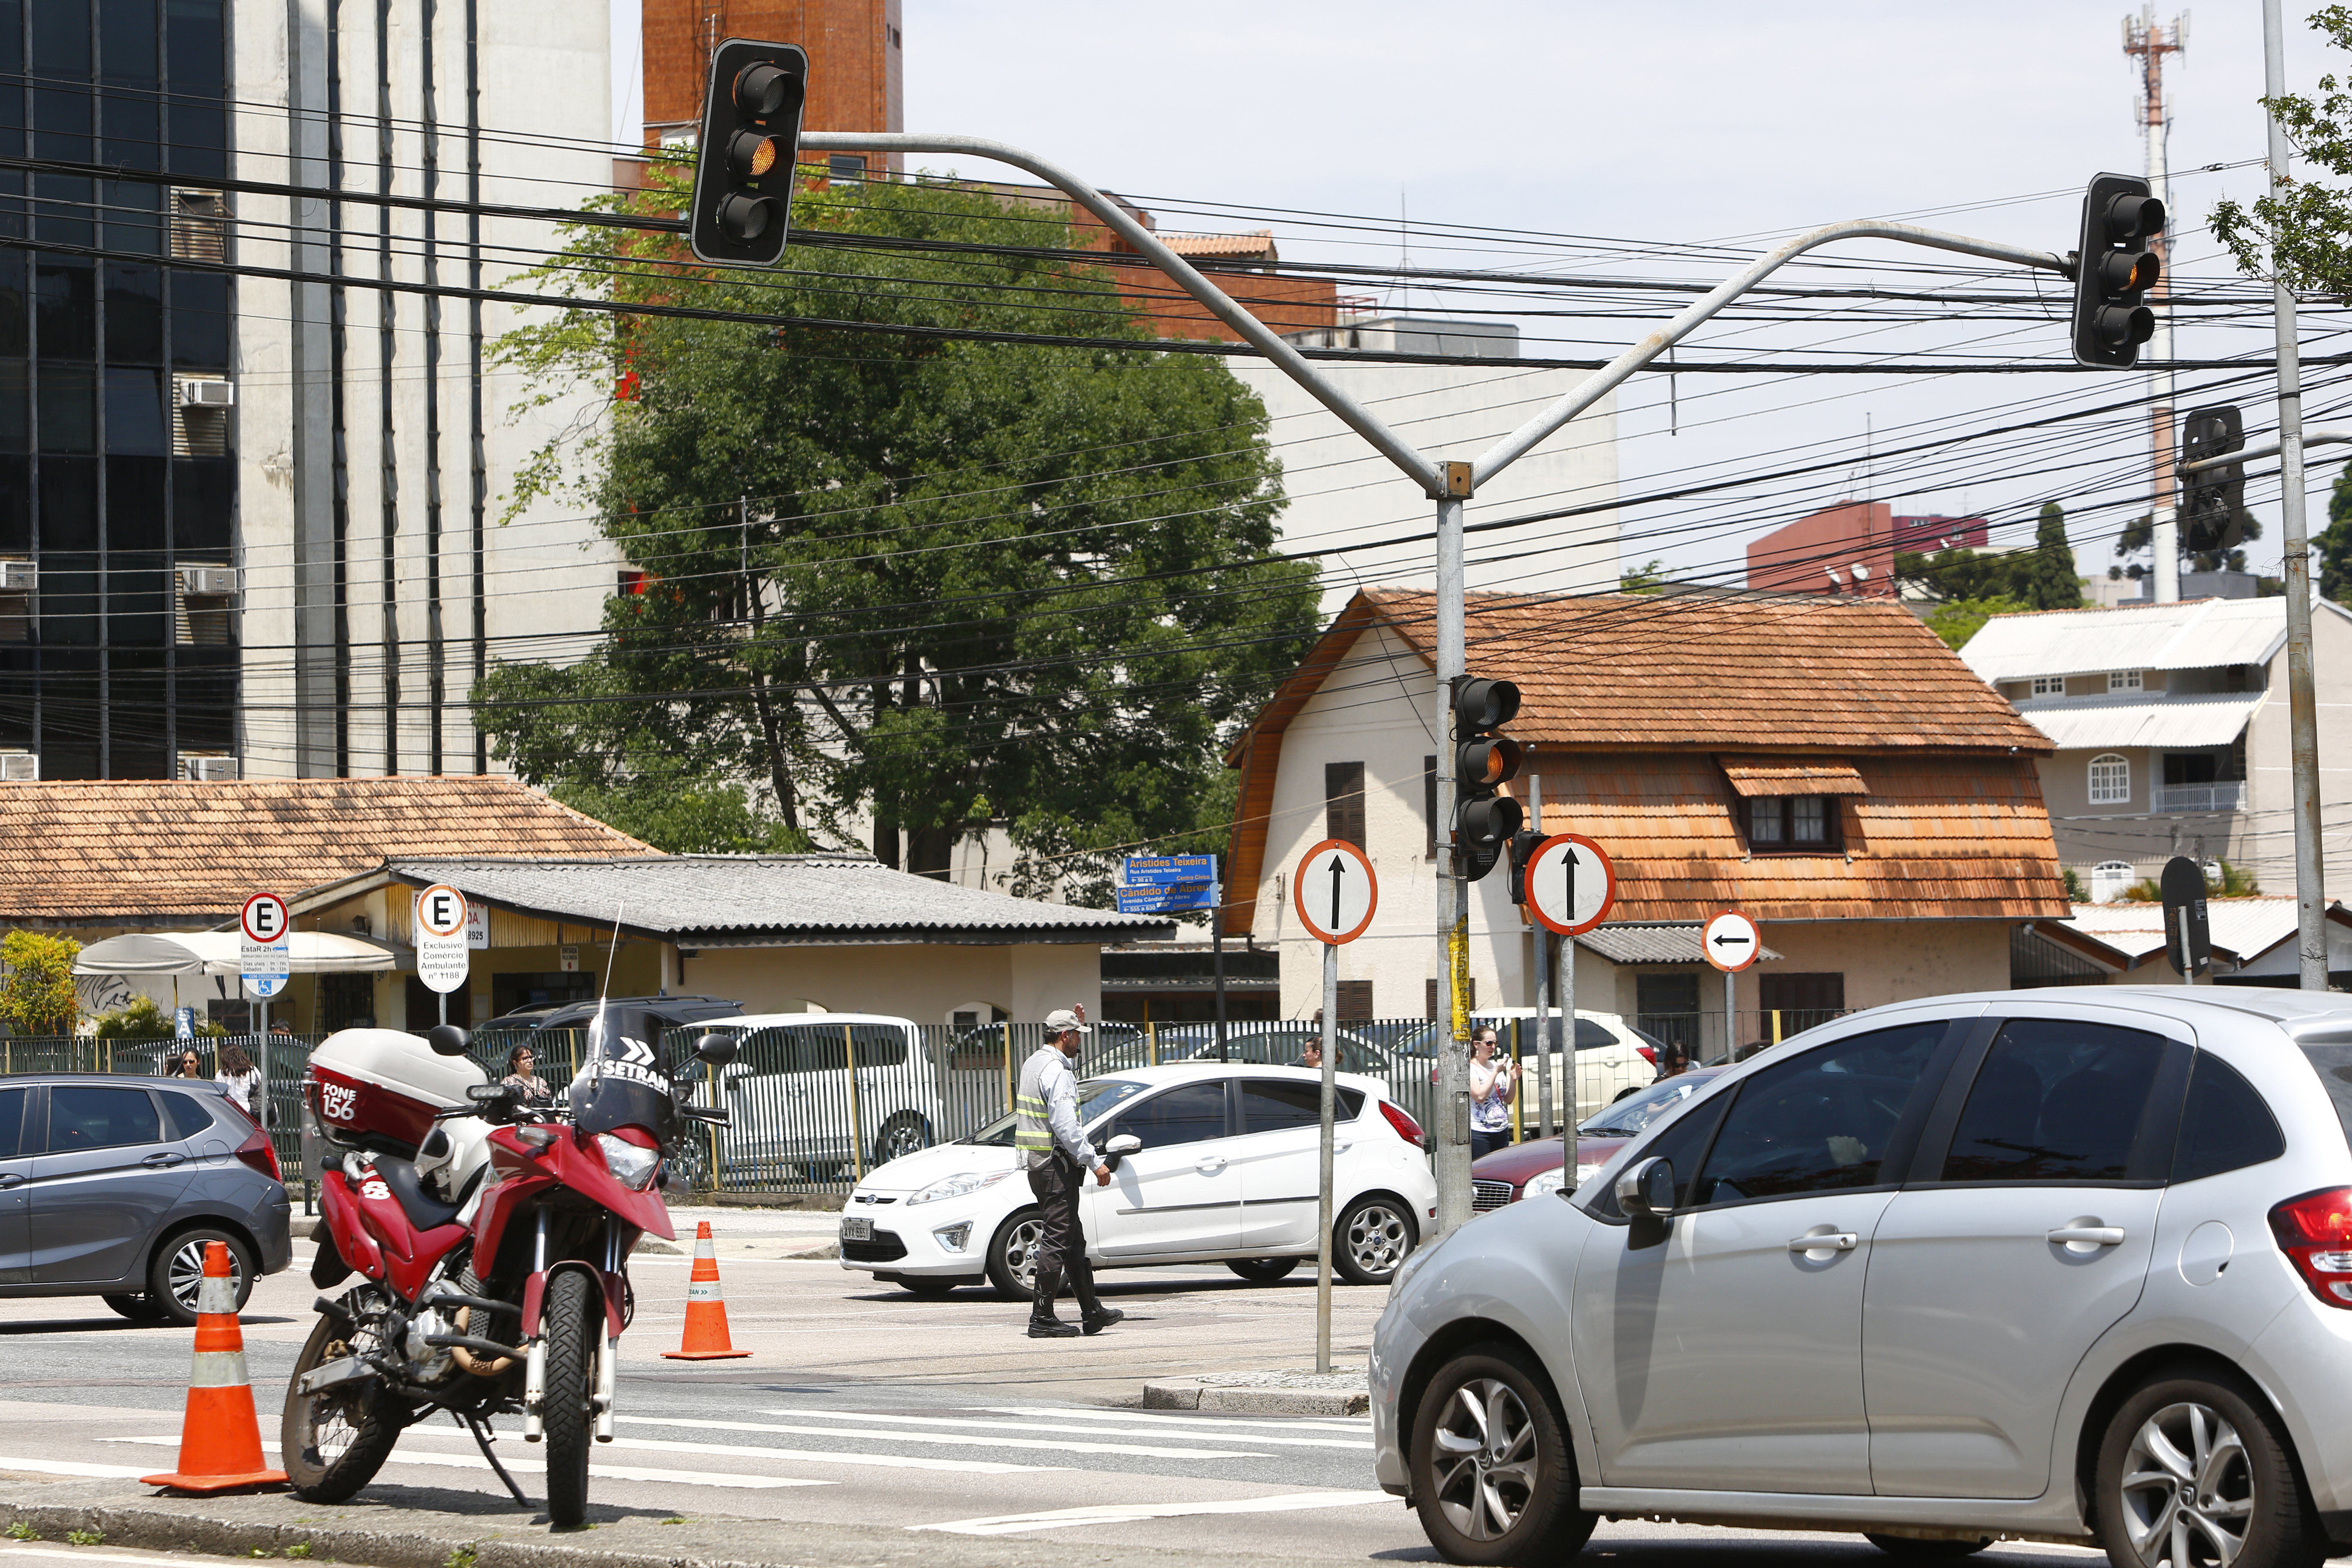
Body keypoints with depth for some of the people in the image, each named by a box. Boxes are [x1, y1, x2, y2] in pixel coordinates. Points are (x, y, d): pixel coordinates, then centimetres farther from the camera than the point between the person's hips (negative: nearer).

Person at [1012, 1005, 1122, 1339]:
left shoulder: (1034, 1063, 13)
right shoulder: (1056, 1073, -17)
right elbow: (1066, 1127, -23)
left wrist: (1077, 1023, 32)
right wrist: (1095, 1163, -19)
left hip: (1038, 1164, 10)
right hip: (1057, 1164, -10)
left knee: (1074, 1240, 15)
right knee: (1057, 1241, -7)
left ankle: (1092, 1312, 21)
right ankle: (1042, 1318, -6)